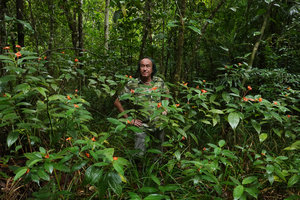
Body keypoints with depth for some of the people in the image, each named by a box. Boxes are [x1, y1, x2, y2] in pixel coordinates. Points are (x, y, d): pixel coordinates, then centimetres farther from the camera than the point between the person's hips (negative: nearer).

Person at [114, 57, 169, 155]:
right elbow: (117, 102, -3)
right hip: (141, 127, -3)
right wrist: (128, 119, -6)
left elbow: (166, 95, 21)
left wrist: (165, 108, 7)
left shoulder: (159, 82, -1)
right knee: (139, 155, 2)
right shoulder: (132, 85, -10)